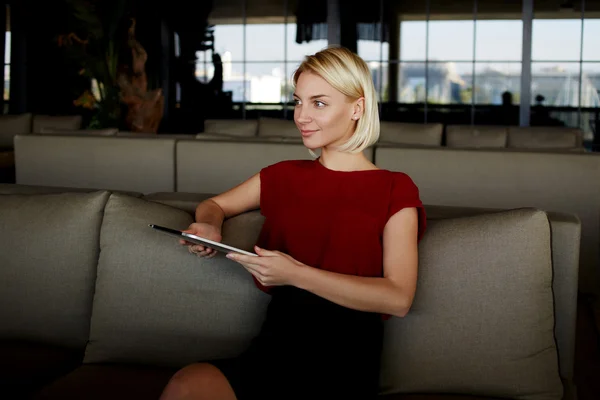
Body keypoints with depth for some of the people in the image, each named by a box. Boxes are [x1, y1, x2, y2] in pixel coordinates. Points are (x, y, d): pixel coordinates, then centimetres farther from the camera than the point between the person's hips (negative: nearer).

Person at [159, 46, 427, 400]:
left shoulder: (394, 190, 5)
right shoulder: (284, 176, 16)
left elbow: (398, 298, -7)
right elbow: (214, 205, 32)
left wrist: (296, 274, -14)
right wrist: (209, 226, 7)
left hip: (345, 358, -3)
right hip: (275, 340, 3)